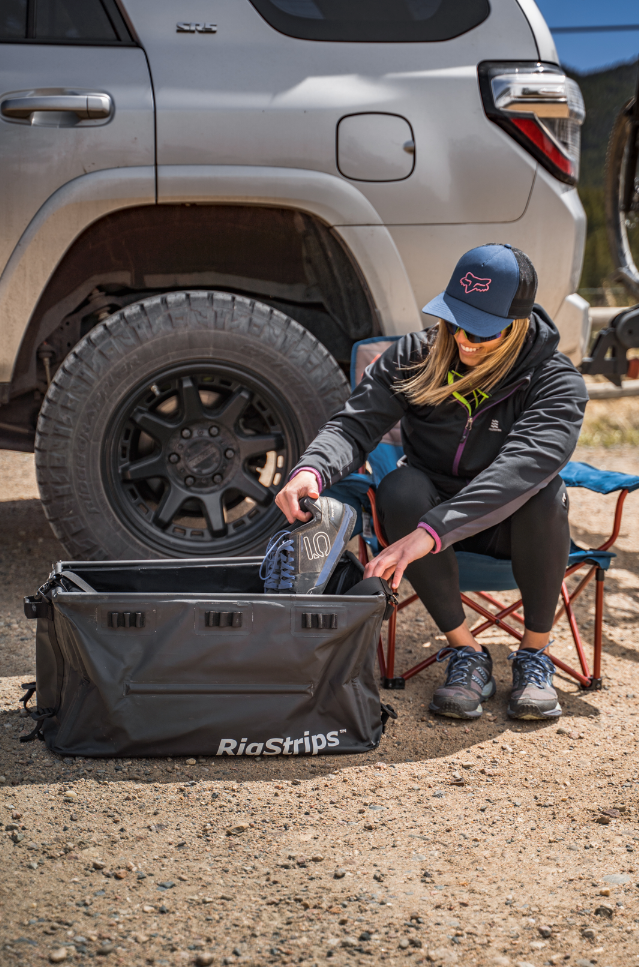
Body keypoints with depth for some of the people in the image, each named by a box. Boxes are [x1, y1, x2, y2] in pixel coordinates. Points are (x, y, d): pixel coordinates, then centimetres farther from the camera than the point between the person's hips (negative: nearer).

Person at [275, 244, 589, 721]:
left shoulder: (557, 381, -19)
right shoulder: (414, 356, -8)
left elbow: (520, 467, -36)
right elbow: (355, 424, -14)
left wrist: (430, 533, -50)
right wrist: (312, 470, -39)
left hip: (513, 525, -2)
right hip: (432, 508, 2)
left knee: (545, 494, -36)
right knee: (400, 488, -32)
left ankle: (535, 653, -14)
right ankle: (466, 651, -18)